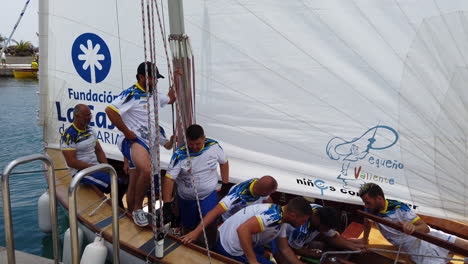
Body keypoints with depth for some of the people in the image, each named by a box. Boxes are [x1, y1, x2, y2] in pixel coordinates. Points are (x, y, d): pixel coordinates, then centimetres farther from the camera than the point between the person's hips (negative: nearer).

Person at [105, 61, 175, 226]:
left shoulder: (154, 96, 16)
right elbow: (110, 110, -24)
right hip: (133, 141, -9)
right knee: (147, 170, -34)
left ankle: (131, 216, 28)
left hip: (146, 144, 9)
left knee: (134, 185, 15)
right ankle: (137, 209, -16)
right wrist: (126, 131, -21)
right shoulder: (131, 94, -12)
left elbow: (170, 99, 35)